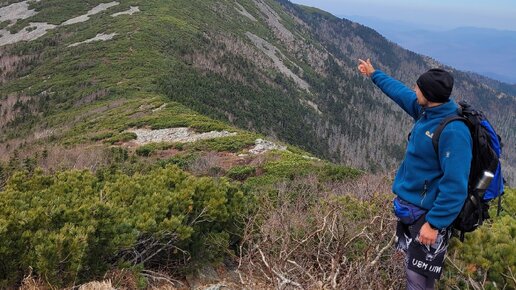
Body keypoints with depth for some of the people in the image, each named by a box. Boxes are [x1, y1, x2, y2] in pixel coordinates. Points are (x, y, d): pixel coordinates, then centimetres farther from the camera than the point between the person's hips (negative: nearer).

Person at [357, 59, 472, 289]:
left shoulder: (453, 131, -27)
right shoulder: (426, 111, -1)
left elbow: (455, 186, -28)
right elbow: (400, 92, 19)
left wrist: (434, 223, -27)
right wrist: (374, 74, 31)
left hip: (428, 213, -8)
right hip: (408, 206, 9)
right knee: (412, 268, 22)